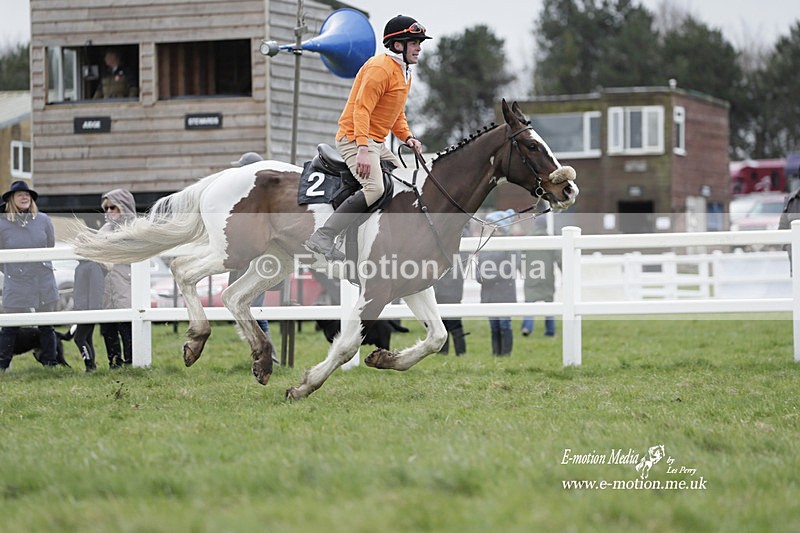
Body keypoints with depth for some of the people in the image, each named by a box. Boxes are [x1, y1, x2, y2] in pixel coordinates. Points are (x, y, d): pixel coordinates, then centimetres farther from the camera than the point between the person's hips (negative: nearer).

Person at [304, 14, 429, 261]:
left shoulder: (404, 73, 17)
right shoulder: (380, 68, -16)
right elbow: (361, 109, -24)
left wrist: (407, 137, 7)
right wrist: (363, 149, -33)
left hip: (377, 143, 11)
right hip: (355, 139, -11)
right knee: (375, 188, -28)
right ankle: (323, 237, -31)